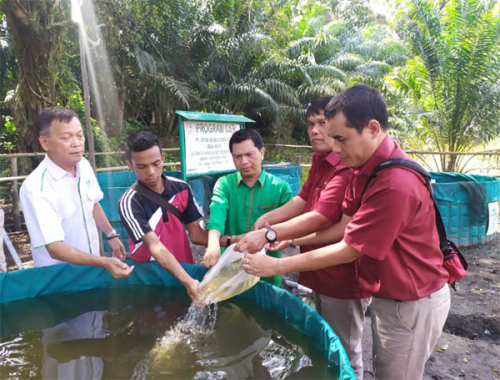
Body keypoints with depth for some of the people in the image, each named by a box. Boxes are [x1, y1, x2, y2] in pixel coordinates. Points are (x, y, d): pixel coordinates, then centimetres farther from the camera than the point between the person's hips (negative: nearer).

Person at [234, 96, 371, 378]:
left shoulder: (348, 168, -25)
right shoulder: (320, 161, 7)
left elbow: (320, 217, -30)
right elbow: (303, 200, 9)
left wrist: (270, 234, -34)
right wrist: (269, 218, -6)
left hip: (343, 276, -9)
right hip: (319, 271, 9)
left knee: (344, 354, 12)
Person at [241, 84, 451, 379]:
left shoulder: (395, 185, -32)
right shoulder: (368, 167, -1)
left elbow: (348, 251, -25)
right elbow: (346, 223, 3)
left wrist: (277, 266, -19)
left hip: (412, 304, -8)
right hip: (391, 295, 8)